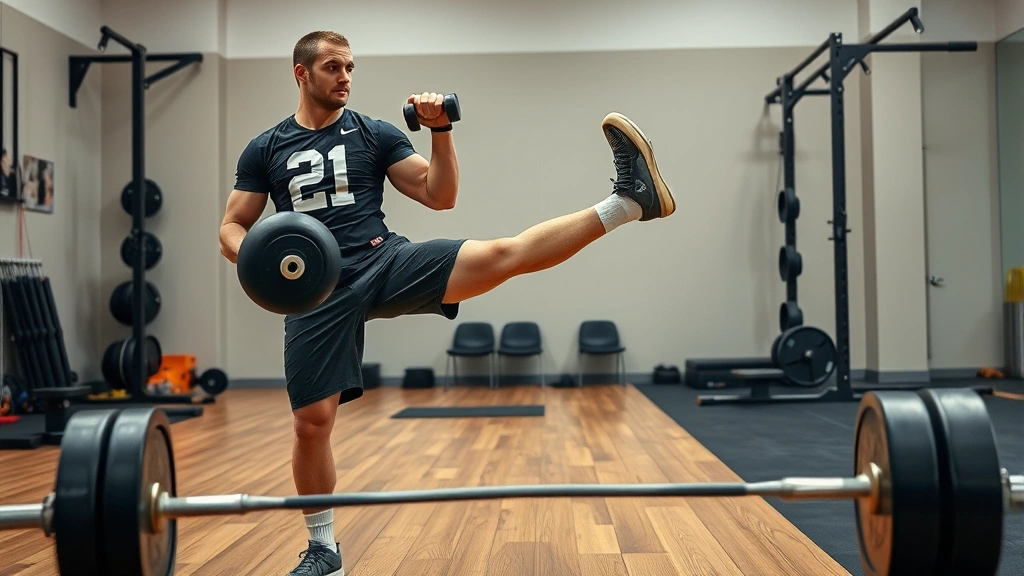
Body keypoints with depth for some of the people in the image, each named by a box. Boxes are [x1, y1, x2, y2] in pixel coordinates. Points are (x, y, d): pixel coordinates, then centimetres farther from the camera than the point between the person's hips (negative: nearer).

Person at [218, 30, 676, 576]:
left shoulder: (374, 133, 7)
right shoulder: (264, 149, 9)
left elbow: (439, 196, 2)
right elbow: (231, 229, 9)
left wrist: (441, 131, -12)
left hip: (387, 264, 0)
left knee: (502, 254, -23)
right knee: (311, 422, 0)